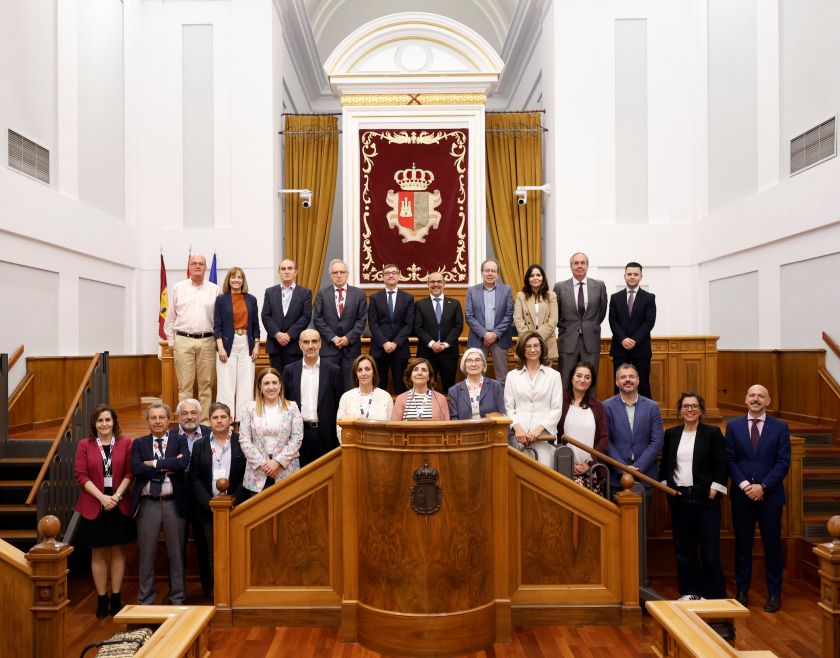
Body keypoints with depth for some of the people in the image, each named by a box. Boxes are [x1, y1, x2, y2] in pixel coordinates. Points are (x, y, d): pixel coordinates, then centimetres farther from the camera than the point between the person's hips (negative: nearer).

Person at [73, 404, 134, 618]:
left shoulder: (125, 442, -1)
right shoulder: (84, 445, -1)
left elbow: (129, 473, -3)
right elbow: (81, 475, -5)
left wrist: (117, 495, -15)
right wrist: (102, 497, -14)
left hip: (119, 505, 0)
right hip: (94, 506, 0)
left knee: (118, 552, 8)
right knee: (98, 553, 9)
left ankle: (116, 598, 19)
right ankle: (102, 599, 19)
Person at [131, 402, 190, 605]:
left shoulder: (180, 440, 5)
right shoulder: (139, 443, 7)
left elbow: (183, 462, -15)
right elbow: (136, 468, -10)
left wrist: (153, 464, -13)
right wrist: (168, 468, -14)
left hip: (174, 503, 0)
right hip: (148, 504, 1)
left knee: (176, 554, 9)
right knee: (146, 554, 10)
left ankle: (177, 599, 22)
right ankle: (145, 600, 24)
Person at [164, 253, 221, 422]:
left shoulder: (214, 289, 8)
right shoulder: (178, 288, 9)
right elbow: (170, 317, 11)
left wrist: (219, 341, 3)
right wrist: (171, 342, 7)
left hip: (207, 341, 1)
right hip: (183, 340, 0)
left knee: (206, 384, 3)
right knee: (185, 384, 0)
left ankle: (205, 420, 9)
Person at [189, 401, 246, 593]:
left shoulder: (241, 442, 1)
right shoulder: (200, 445, 8)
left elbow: (246, 475, -2)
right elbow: (195, 478, 3)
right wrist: (210, 503, -8)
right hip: (209, 509, 2)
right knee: (212, 554, 5)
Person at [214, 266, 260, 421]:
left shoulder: (251, 299, 10)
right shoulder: (221, 299, 3)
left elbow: (255, 325, 12)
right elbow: (217, 326, 0)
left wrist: (256, 346, 4)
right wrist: (220, 348, -9)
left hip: (247, 346, 2)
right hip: (228, 345, -2)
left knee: (246, 385, 1)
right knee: (226, 385, -2)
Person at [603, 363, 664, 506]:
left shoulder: (652, 407, 5)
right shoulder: (607, 407, 0)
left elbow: (657, 441, 0)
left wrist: (638, 467, -9)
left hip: (645, 476, 1)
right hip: (616, 477, -1)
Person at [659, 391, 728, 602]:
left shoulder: (712, 433, -1)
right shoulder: (671, 434, 9)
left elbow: (722, 465, -3)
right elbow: (664, 464, 14)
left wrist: (714, 489, -9)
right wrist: (665, 486, 5)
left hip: (705, 498, -3)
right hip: (679, 498, 3)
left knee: (709, 549, 1)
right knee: (683, 548, 9)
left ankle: (712, 594, 14)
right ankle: (689, 591, 22)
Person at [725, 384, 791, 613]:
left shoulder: (780, 427, 1)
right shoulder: (733, 426, 4)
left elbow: (783, 462, -4)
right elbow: (729, 459, 1)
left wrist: (762, 486, -13)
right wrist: (744, 484, -12)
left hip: (770, 495, -1)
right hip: (742, 495, 1)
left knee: (772, 545, 8)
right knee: (742, 545, 9)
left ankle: (774, 594, 20)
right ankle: (742, 591, 18)